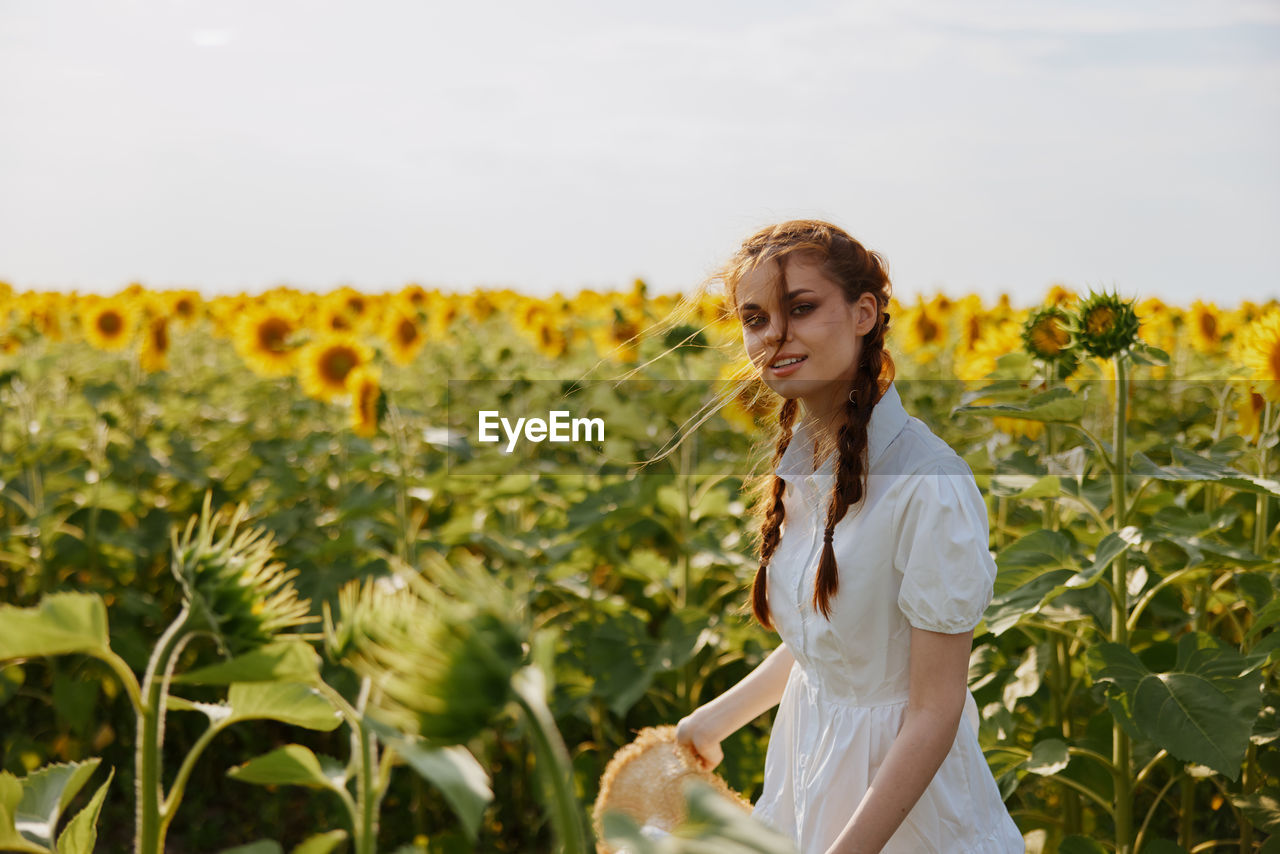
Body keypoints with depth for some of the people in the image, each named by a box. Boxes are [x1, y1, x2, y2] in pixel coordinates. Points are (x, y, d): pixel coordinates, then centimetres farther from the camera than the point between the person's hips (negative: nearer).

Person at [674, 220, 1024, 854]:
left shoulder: (929, 485, -25)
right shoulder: (801, 459, -1)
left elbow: (936, 711, -22)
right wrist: (716, 718, 14)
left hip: (904, 795, -7)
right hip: (806, 756, 7)